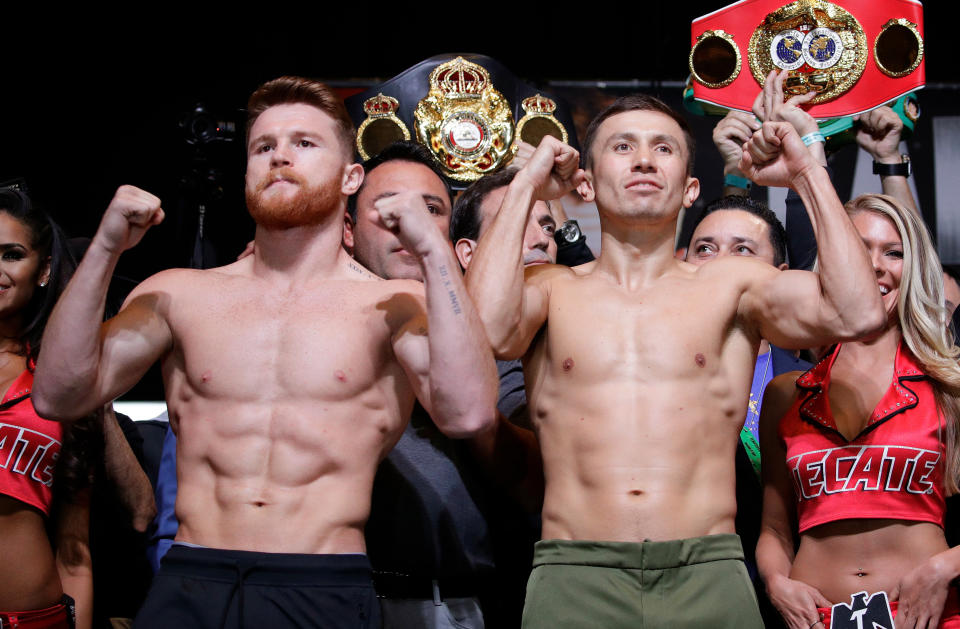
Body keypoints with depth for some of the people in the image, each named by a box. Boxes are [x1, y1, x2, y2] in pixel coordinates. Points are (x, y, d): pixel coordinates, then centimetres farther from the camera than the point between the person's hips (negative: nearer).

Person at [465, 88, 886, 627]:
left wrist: (807, 174, 5)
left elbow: (857, 313, -4)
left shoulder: (730, 285, 11)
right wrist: (525, 188, -1)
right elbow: (486, 330, -11)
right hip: (575, 577, 0)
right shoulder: (551, 289, 11)